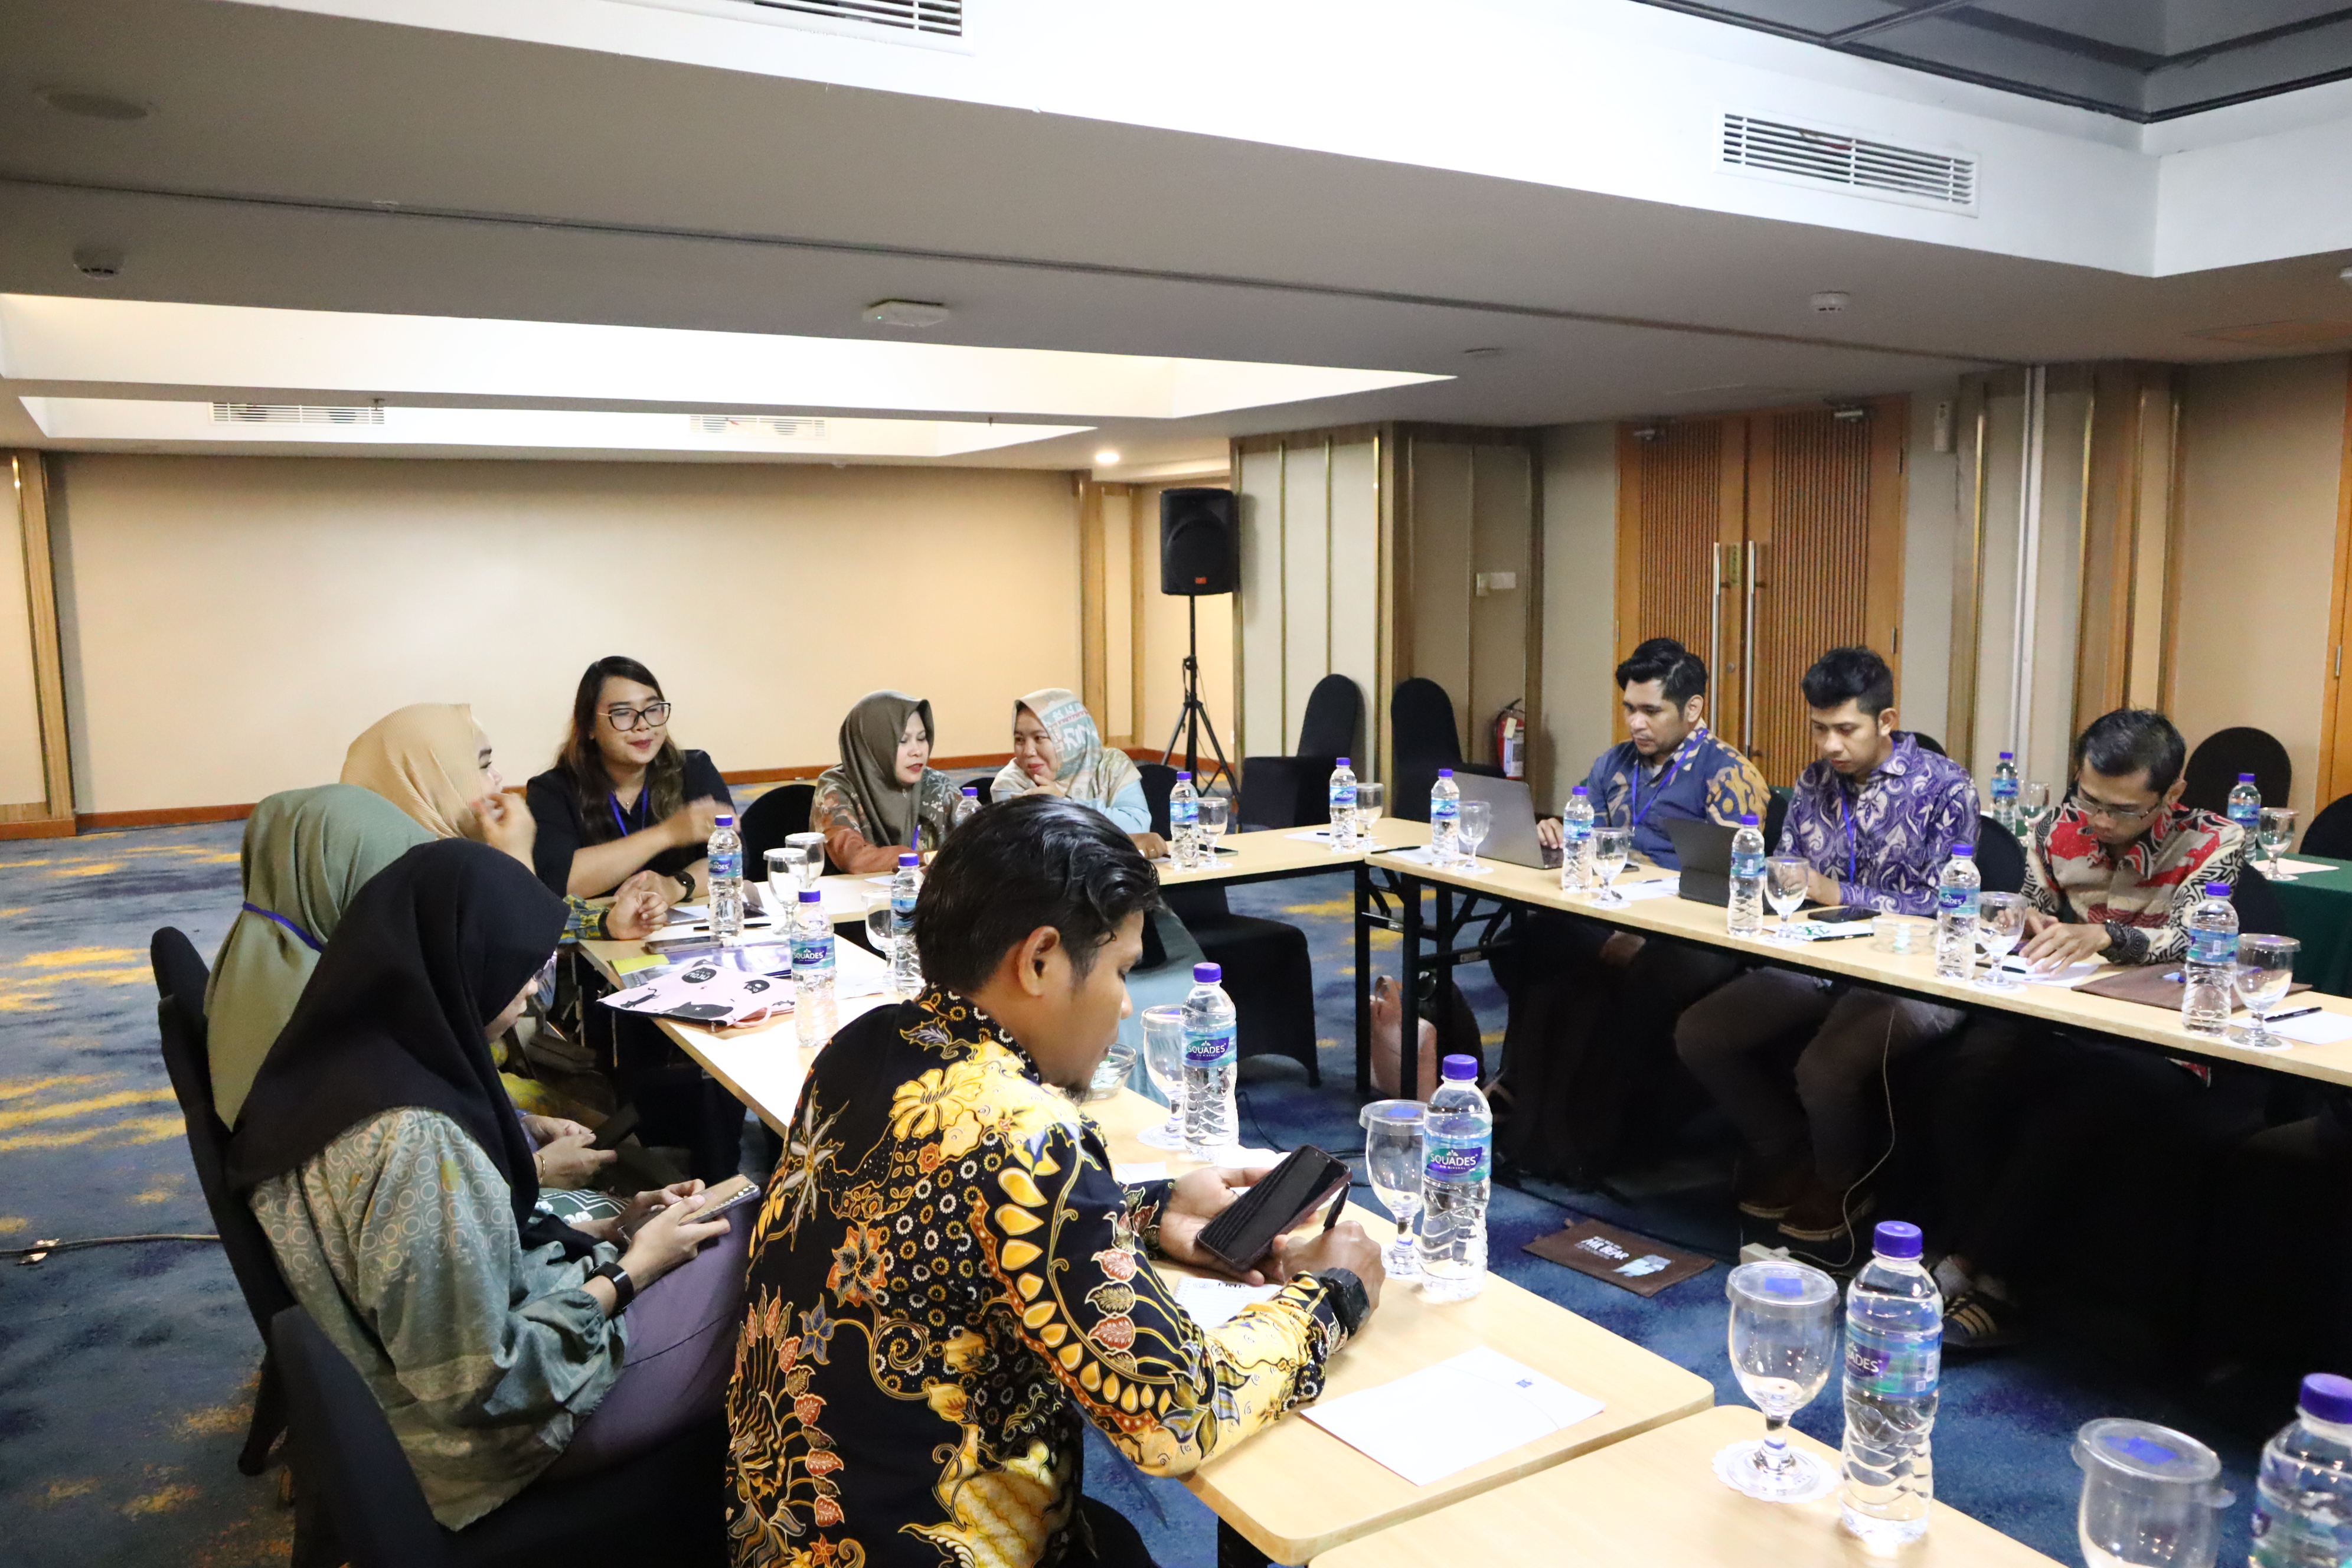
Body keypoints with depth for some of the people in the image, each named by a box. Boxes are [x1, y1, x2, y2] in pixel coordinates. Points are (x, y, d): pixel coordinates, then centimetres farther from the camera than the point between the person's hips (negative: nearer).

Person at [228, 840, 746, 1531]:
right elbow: (480, 1385, -26)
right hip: (489, 1437, -8)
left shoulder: (341, 1060, -4)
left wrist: (610, 1228, 2)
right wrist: (628, 1272, -14)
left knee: (730, 1232, 10)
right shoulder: (414, 1139, -32)